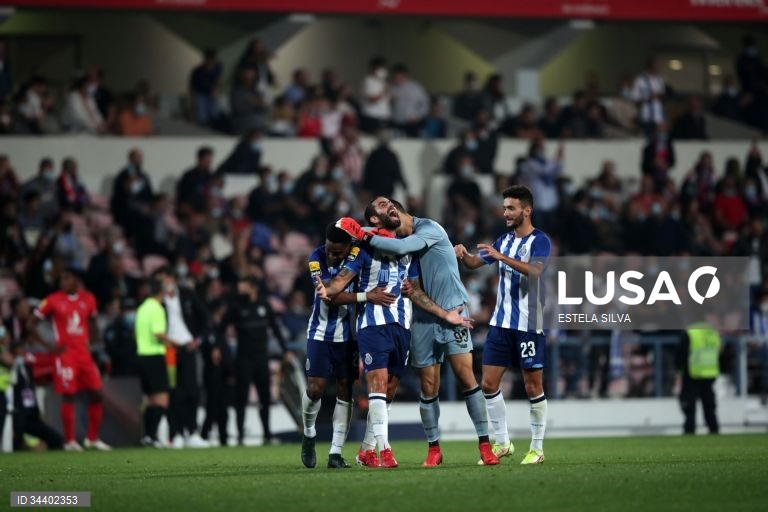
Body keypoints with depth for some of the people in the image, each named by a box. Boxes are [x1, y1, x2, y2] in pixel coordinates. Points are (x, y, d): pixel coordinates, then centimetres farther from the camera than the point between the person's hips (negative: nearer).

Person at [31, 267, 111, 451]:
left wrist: (94, 343, 5)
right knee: (68, 396, -5)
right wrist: (49, 346, -9)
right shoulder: (53, 301, -5)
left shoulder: (88, 299, 7)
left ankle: (93, 438, 14)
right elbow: (30, 324, -2)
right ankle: (69, 441, 2)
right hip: (65, 355, -4)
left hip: (84, 354, 4)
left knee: (97, 394, 2)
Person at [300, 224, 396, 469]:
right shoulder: (317, 257, -16)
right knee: (315, 388, -6)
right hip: (320, 332, -1)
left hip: (347, 334, 1)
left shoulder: (357, 255, -14)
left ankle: (336, 452, 5)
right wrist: (367, 296, -31)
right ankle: (309, 434, 22)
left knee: (345, 390, 0)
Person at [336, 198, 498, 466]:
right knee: (429, 388, 2)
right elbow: (414, 291, -4)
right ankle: (434, 449, 15)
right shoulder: (392, 245, 5)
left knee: (466, 377, -11)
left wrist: (365, 236, -16)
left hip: (454, 311, -3)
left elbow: (402, 248, -26)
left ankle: (485, 445, -6)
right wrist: (444, 314, -16)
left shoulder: (429, 228, -7)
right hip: (423, 320, 3)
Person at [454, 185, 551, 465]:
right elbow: (475, 262, 14)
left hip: (529, 325, -7)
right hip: (501, 323, 7)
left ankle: (537, 448, 8)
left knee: (533, 386, -1)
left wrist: (502, 257, -35)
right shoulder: (505, 240, 13)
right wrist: (463, 255, -8)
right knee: (488, 384, 3)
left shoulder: (539, 241, -8)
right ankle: (502, 443, 13)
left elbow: (534, 270, -26)